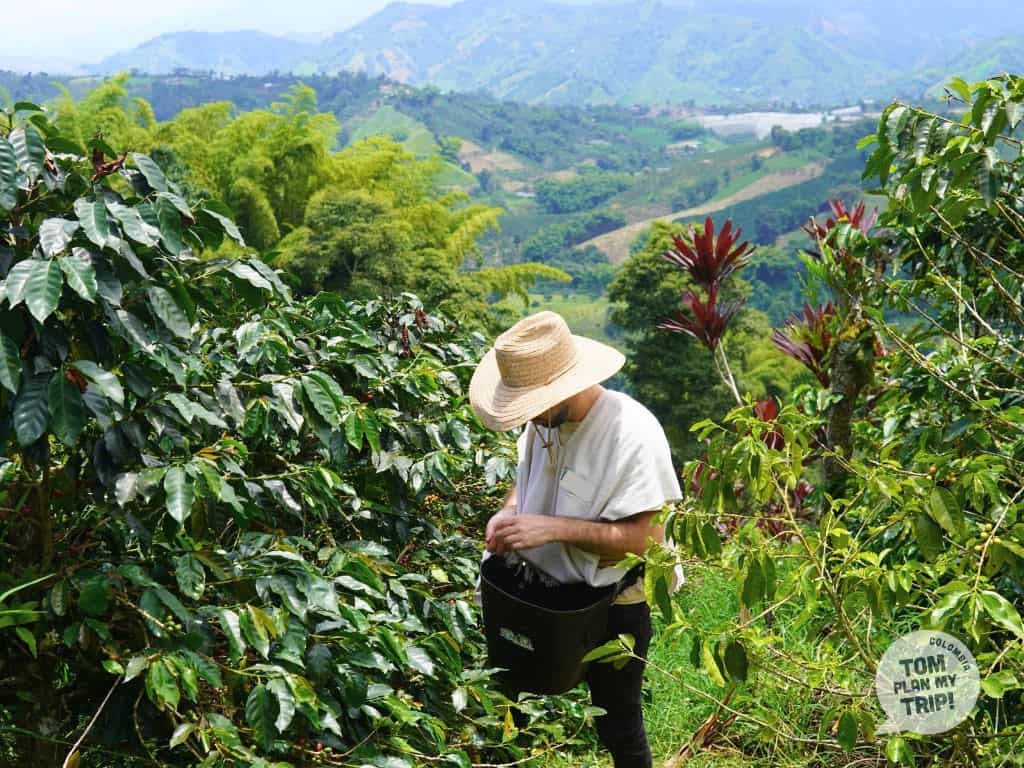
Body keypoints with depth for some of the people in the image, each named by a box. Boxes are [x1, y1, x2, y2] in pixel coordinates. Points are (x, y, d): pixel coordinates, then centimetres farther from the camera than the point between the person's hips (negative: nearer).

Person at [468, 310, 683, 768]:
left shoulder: (633, 434, -27)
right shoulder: (545, 418, -5)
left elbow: (647, 539, -29)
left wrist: (554, 528, -32)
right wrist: (509, 511, -7)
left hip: (612, 607, -6)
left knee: (617, 726, 10)